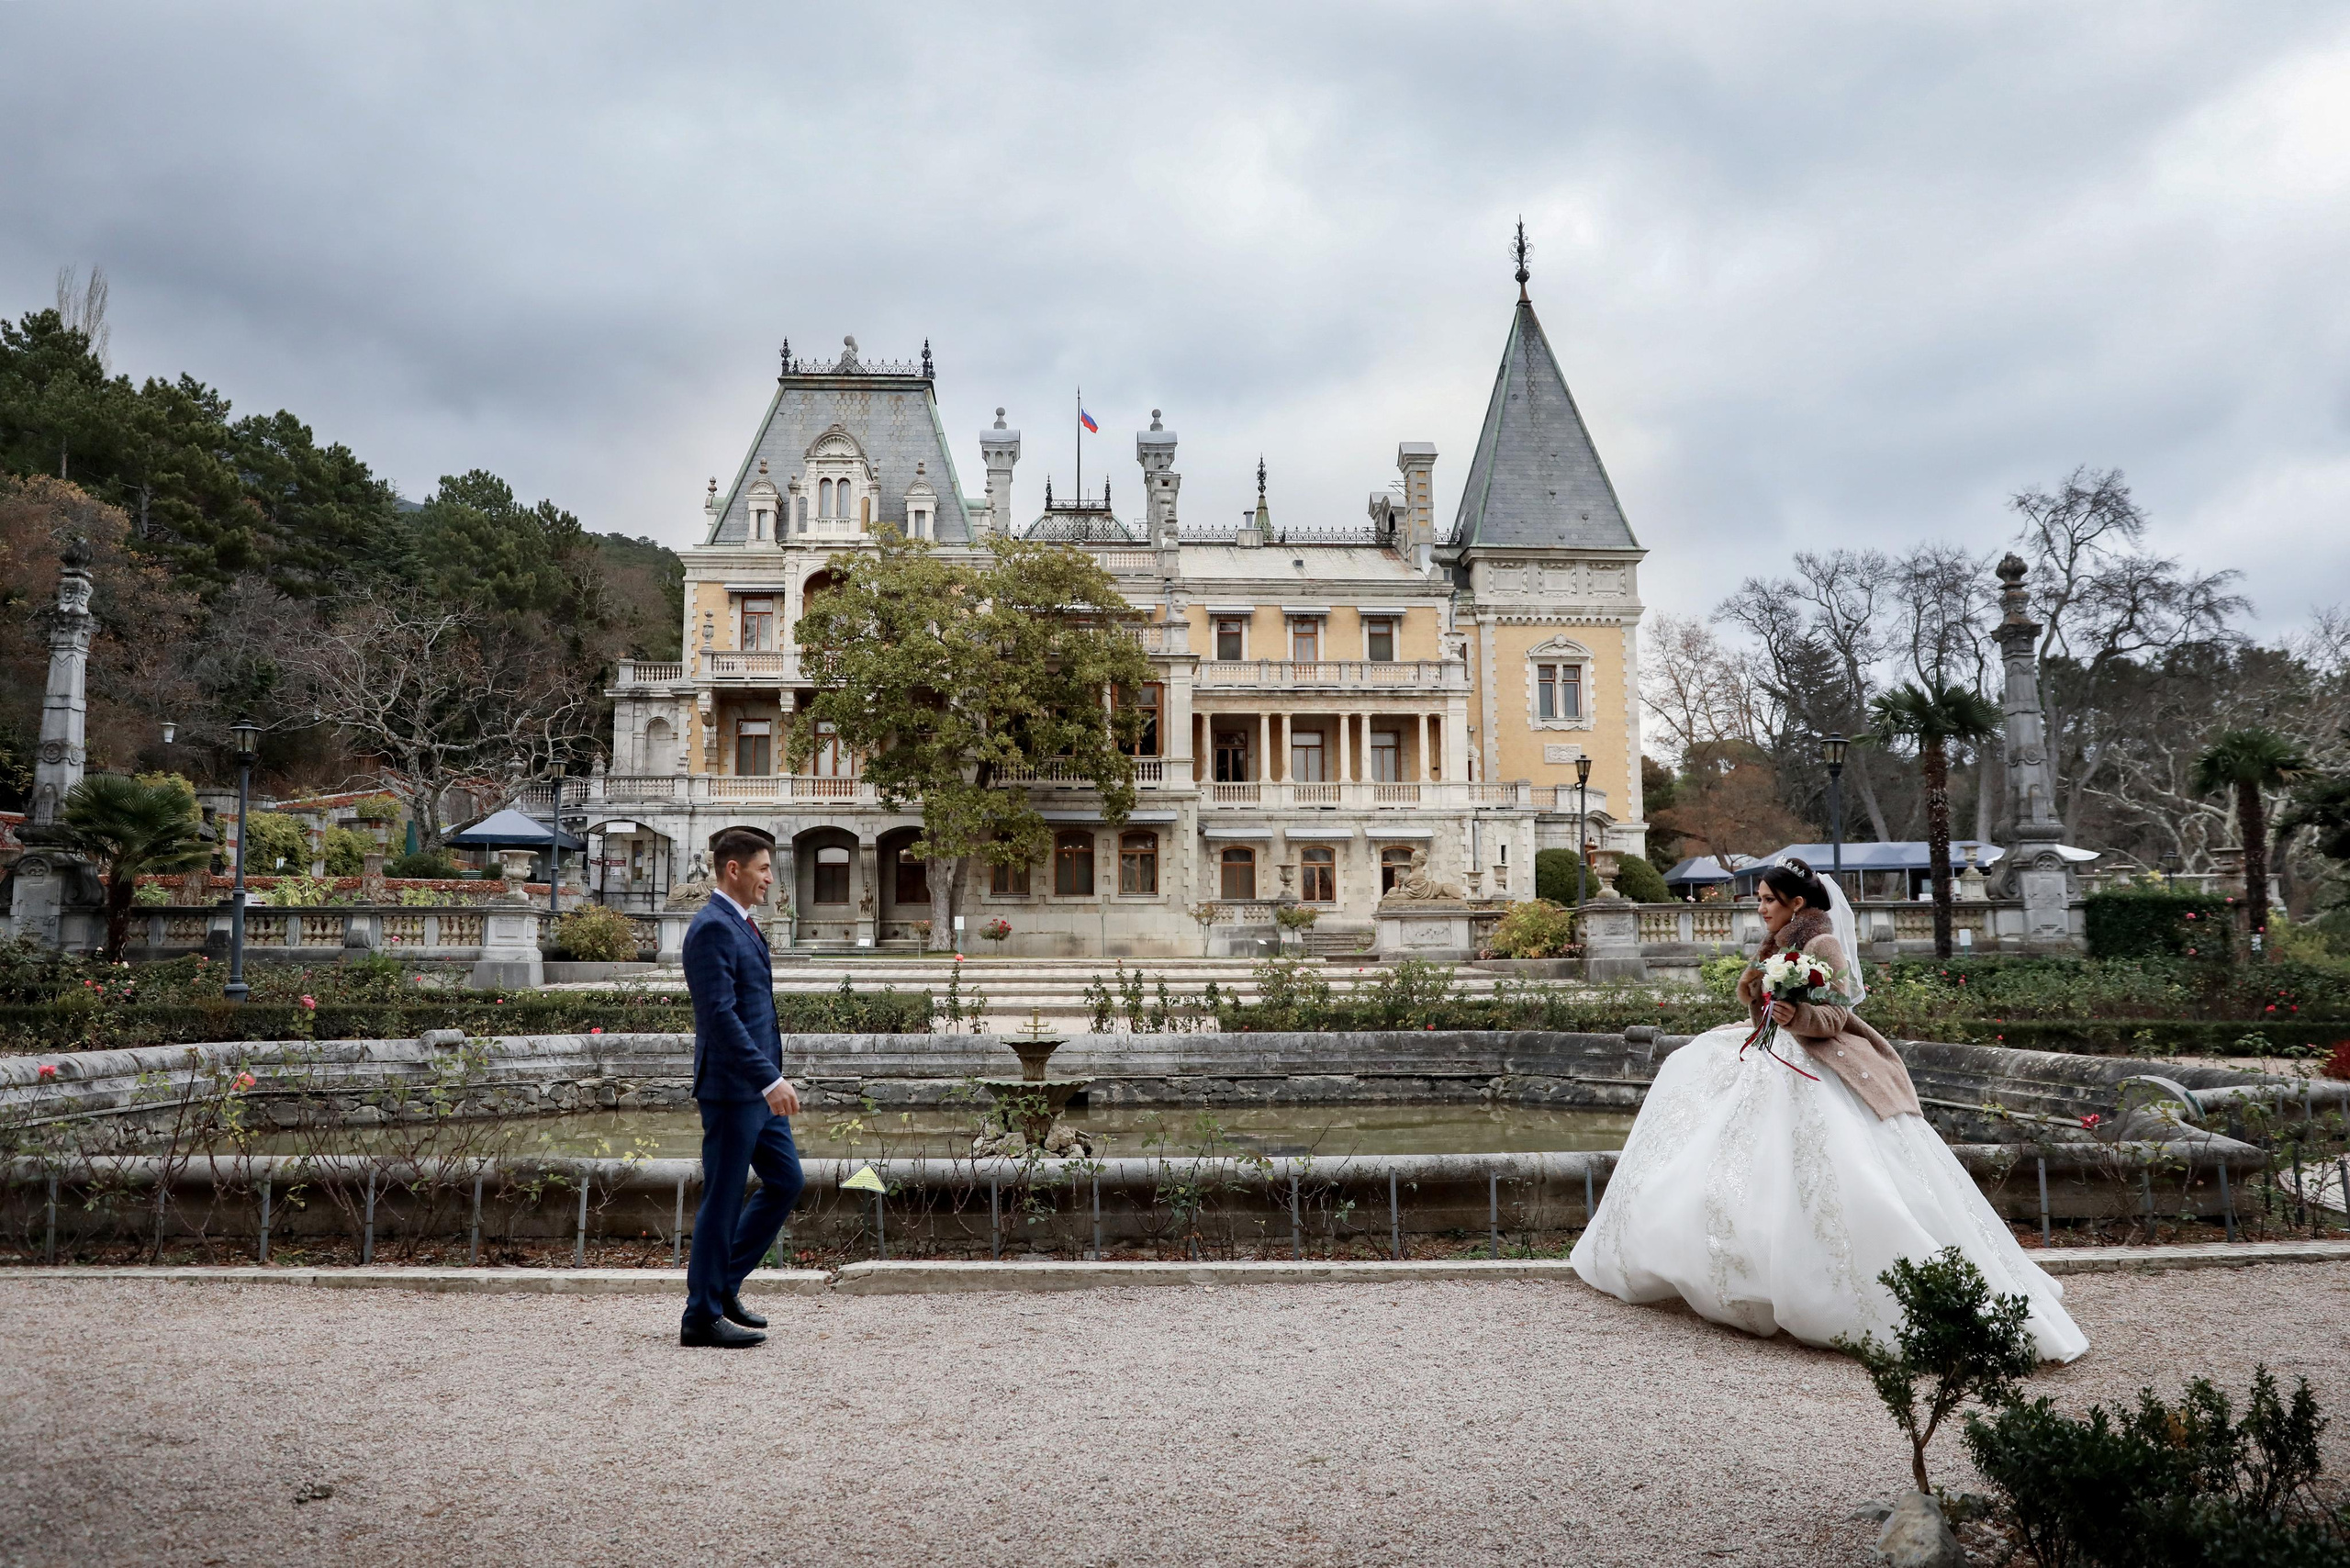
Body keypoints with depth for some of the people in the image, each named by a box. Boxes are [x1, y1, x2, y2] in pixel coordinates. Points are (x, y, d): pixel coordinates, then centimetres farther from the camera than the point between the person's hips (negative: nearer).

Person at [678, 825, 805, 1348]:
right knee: (723, 1198, 0)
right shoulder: (713, 928, -16)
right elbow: (721, 1015, -24)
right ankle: (702, 1316, 11)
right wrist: (770, 1079, -27)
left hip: (757, 1088, 10)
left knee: (785, 1182, 14)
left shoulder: (741, 925, 15)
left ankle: (722, 1284, 24)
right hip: (730, 1087, -10)